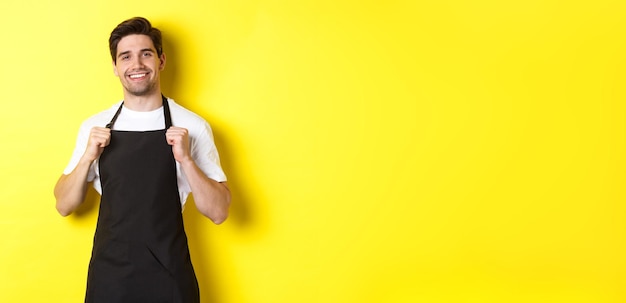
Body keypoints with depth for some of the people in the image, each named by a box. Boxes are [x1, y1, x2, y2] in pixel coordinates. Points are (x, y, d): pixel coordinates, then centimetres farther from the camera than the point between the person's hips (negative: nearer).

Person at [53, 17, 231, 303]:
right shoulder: (94, 127, 2)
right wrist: (88, 157, -11)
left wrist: (186, 159, -20)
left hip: (169, 273, -2)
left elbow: (218, 212, -7)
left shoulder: (191, 127, -7)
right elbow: (64, 205, 5)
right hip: (108, 273, 2)